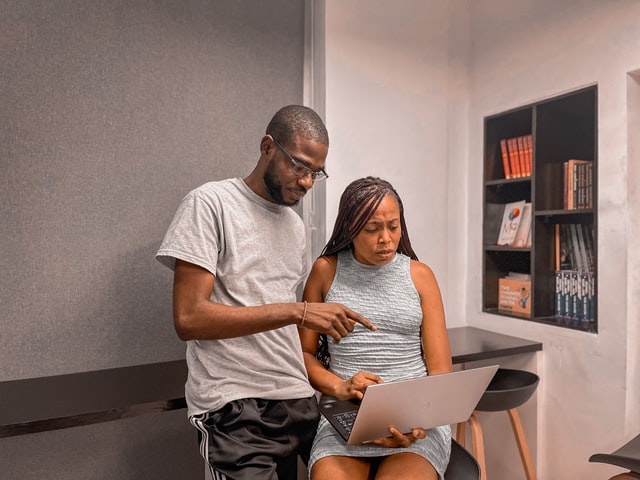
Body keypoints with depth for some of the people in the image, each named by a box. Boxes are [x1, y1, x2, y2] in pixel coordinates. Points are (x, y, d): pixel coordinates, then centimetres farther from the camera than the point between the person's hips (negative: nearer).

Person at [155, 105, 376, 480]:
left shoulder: (296, 225, 13)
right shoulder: (210, 204, -7)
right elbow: (189, 319, -17)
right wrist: (297, 312, -21)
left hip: (299, 399, 6)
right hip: (236, 407, -6)